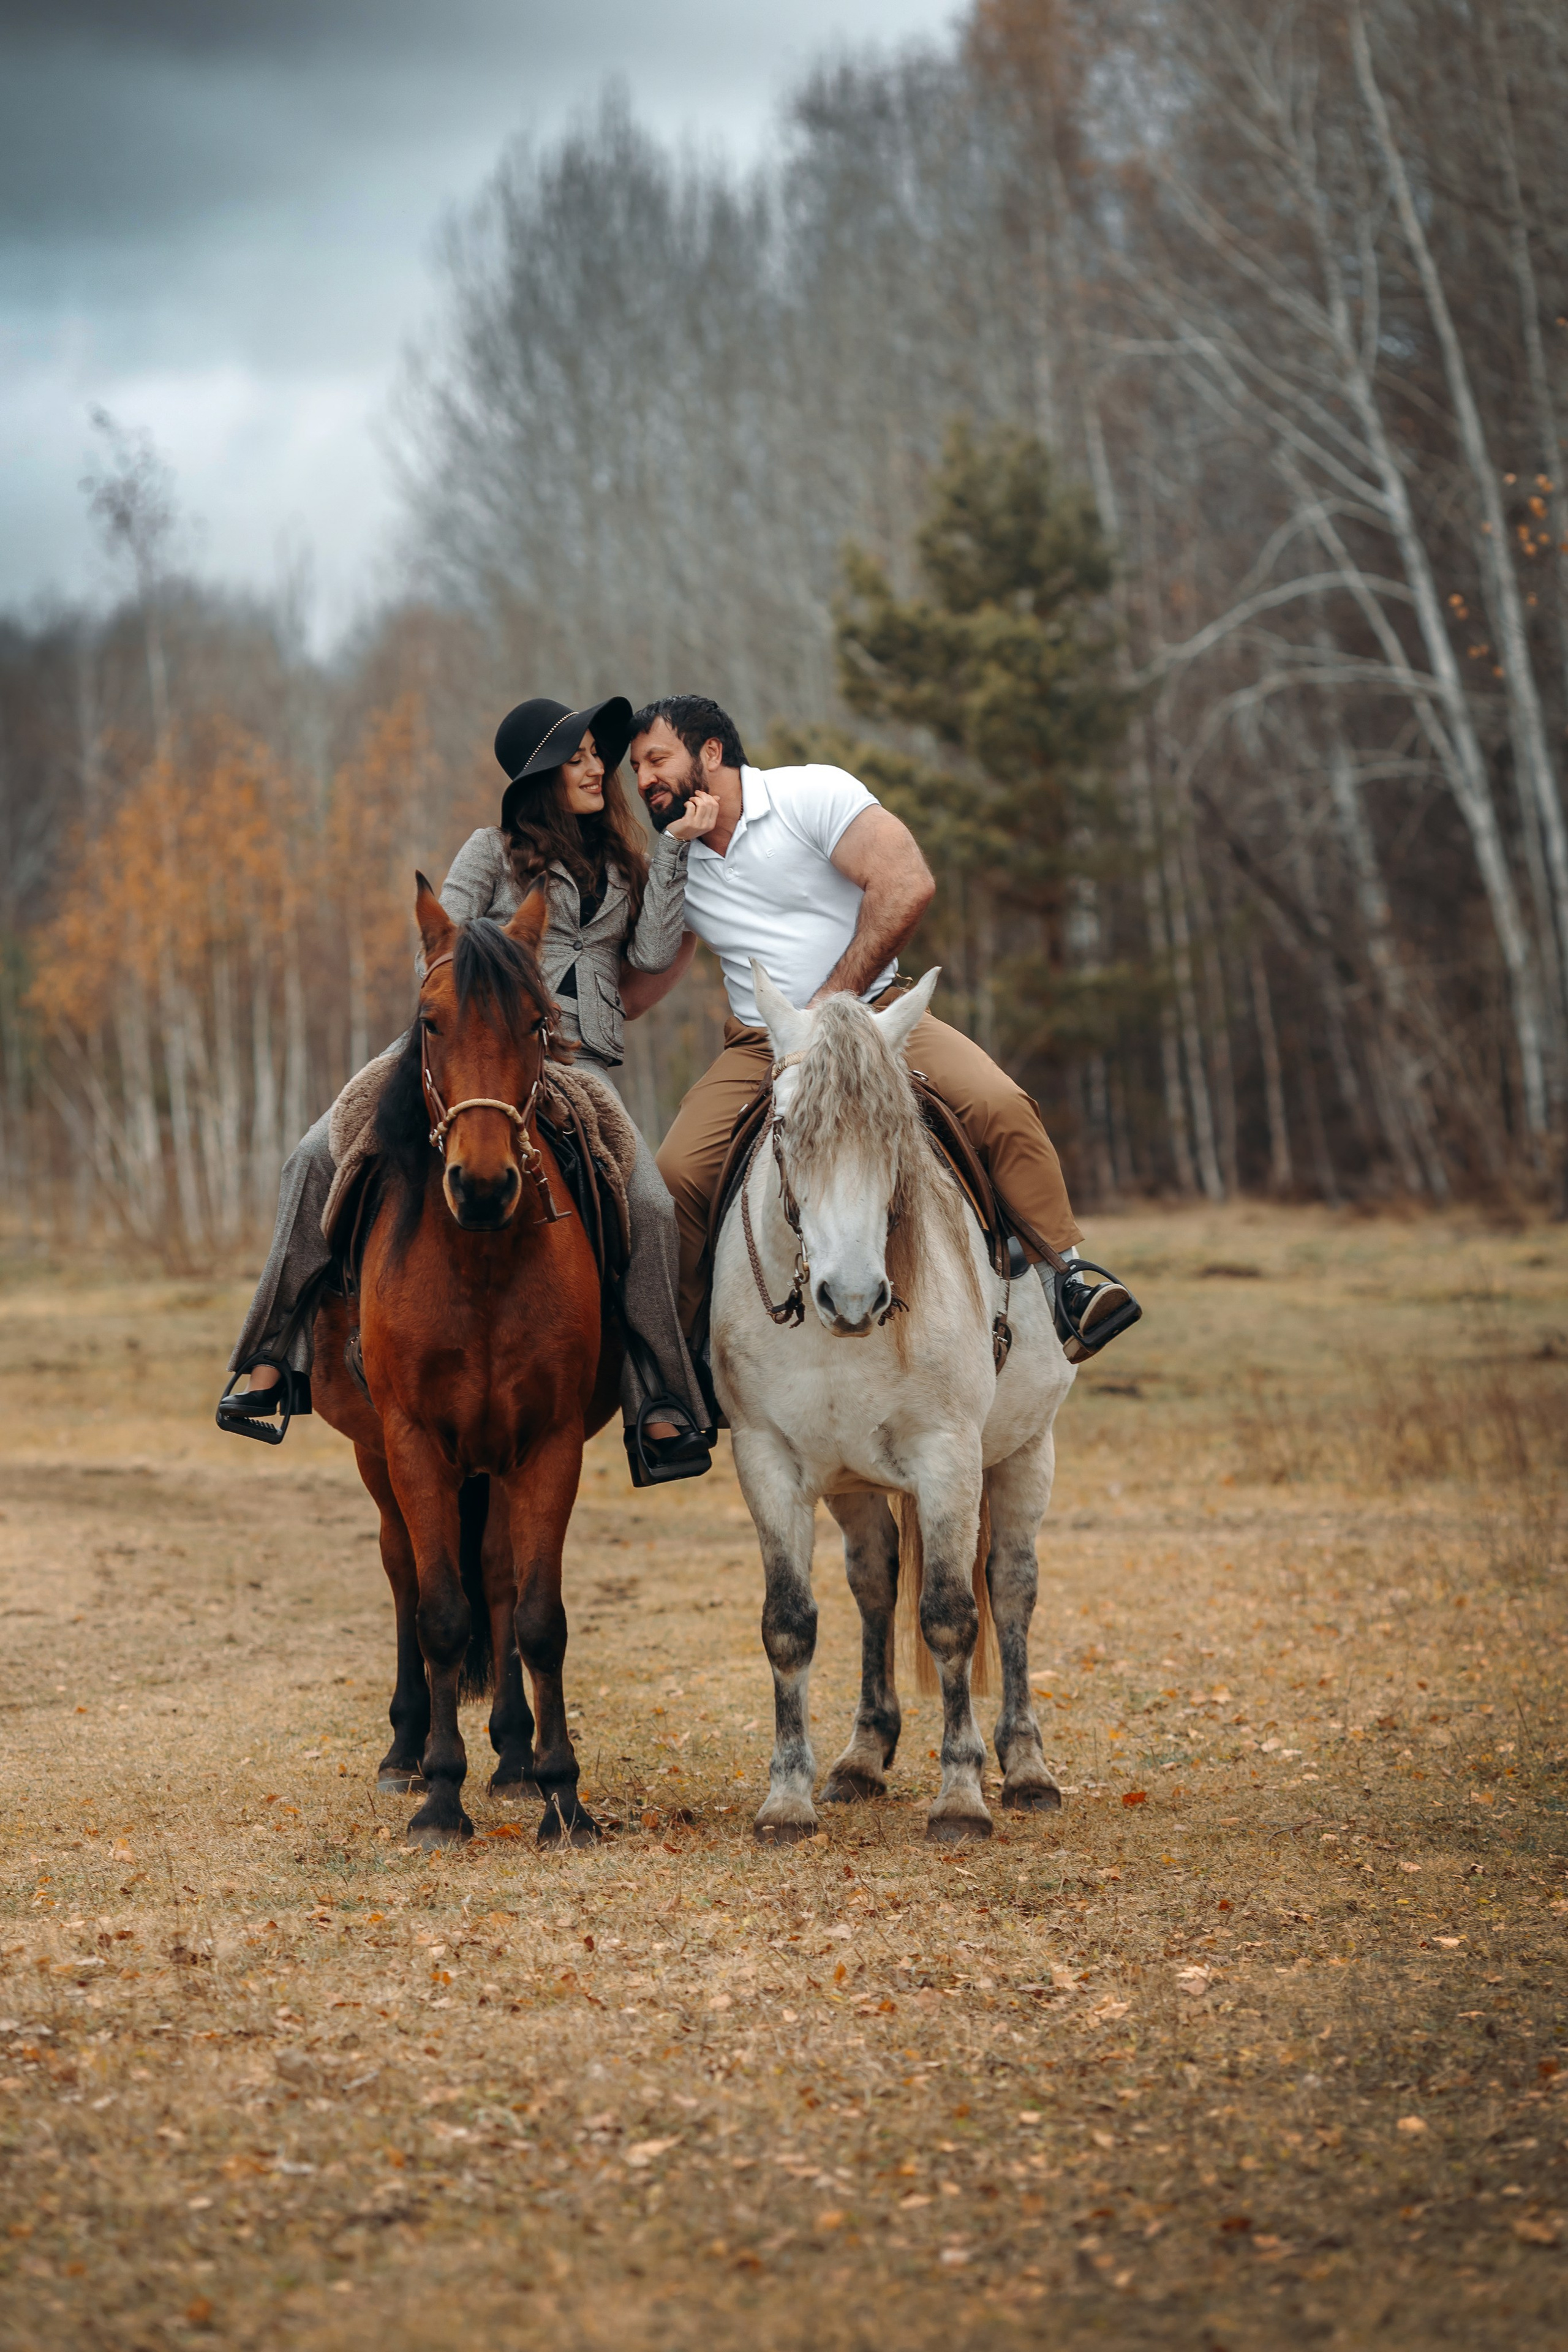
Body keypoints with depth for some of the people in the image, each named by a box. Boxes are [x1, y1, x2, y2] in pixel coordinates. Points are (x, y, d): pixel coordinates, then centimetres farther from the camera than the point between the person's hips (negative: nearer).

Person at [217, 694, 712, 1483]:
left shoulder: (625, 867, 21)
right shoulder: (496, 850, 13)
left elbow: (651, 954, 7)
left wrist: (674, 850, 5)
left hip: (579, 1063, 1)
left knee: (650, 1208, -27)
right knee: (319, 1159, -19)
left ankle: (658, 1409, -21)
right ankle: (273, 1358, -13)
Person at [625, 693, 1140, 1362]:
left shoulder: (813, 794, -7)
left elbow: (906, 883, -18)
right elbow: (639, 989, 6)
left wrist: (829, 1005, -19)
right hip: (759, 1048, 4)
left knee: (999, 1105, -28)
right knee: (676, 1175, -18)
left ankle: (1065, 1275, -18)